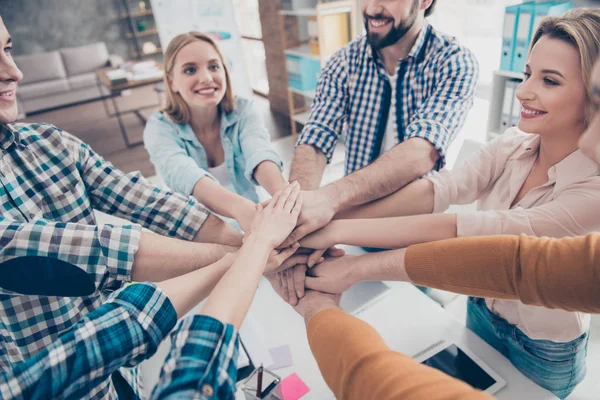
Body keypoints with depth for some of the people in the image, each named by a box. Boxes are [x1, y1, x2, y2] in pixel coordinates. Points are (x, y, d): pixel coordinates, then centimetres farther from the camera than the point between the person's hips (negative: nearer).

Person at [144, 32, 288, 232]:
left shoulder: (243, 111, -6)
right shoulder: (160, 128, -11)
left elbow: (260, 155, -27)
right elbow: (183, 176, -32)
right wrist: (240, 208, -53)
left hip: (253, 226, 2)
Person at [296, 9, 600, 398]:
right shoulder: (512, 147, -14)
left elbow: (468, 232, -42)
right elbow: (437, 189, -30)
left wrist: (337, 230, -48)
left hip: (542, 352, -4)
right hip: (481, 314, 4)